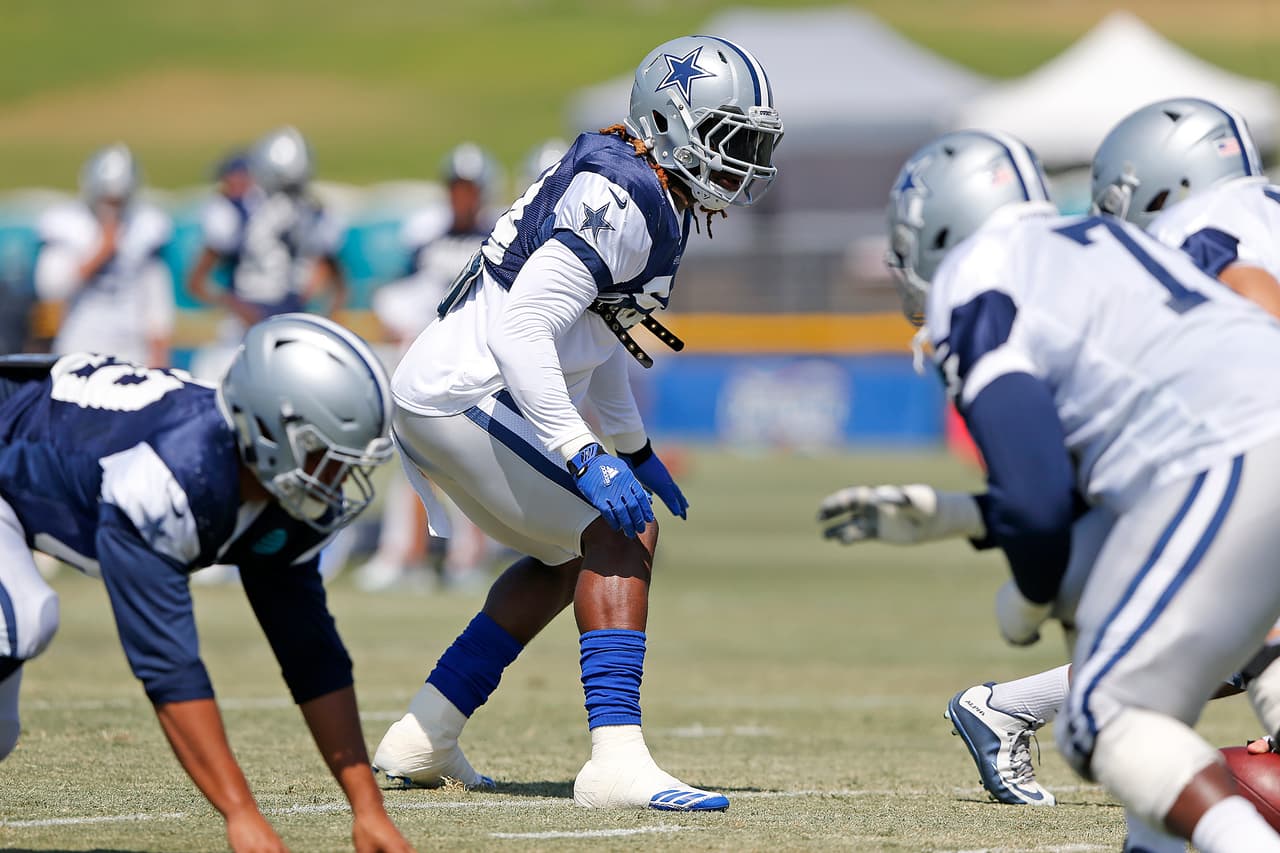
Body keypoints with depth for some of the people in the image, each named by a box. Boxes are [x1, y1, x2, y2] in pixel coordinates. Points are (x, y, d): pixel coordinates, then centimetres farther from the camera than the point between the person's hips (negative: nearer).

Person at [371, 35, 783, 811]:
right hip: (465, 395, -11)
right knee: (624, 535, -14)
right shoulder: (616, 203, -19)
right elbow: (523, 331, -27)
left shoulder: (639, 195, 13)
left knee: (569, 559, 22)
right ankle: (617, 761, -23)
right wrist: (585, 458, -29)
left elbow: (592, 334, 26)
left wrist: (635, 448, 28)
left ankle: (421, 743, 25)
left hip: (434, 396, 11)